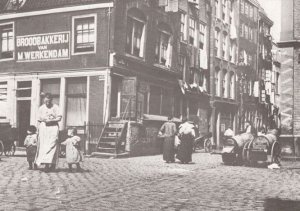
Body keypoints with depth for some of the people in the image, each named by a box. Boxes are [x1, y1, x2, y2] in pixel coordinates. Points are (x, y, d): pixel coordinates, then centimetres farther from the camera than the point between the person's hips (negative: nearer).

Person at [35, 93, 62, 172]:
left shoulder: (55, 107, 0)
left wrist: (51, 120, -17)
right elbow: (39, 118, 11)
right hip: (43, 127, 3)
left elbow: (59, 118, -2)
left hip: (53, 127, -3)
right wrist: (43, 120, -10)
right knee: (43, 146, -2)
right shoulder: (41, 108, 9)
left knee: (52, 145, -11)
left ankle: (52, 164, -15)